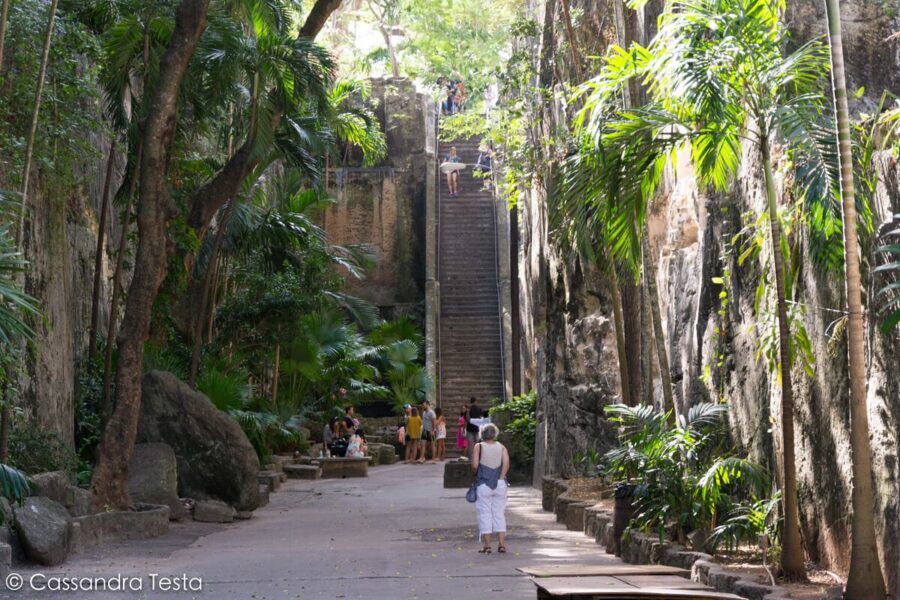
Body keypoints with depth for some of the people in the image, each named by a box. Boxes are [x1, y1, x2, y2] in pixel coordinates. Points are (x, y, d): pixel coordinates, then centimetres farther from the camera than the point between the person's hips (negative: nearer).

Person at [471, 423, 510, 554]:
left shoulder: (478, 447, -2)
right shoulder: (501, 447, 5)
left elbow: (475, 465, -11)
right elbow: (506, 462, -9)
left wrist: (477, 474, 7)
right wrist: (501, 477, -5)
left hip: (483, 484, -2)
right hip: (500, 484, 2)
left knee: (485, 515, 4)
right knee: (499, 514, 9)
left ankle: (487, 545, 4)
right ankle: (502, 544, 6)